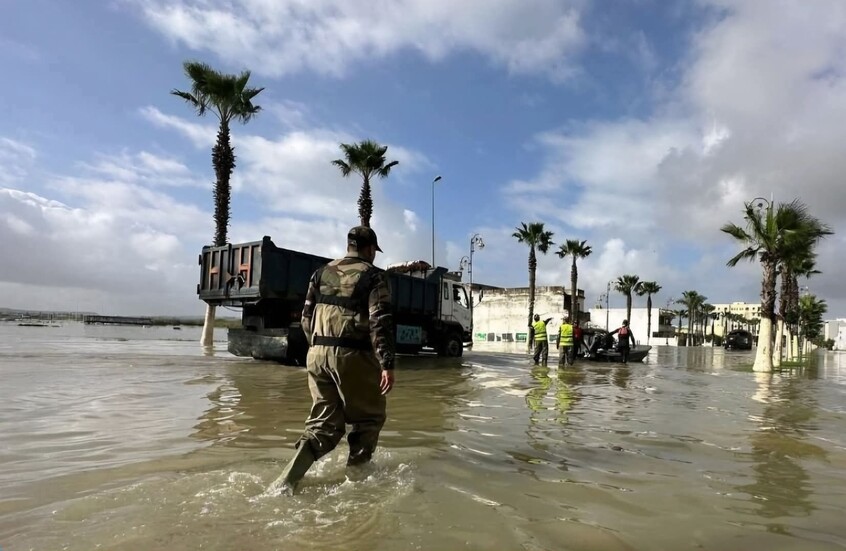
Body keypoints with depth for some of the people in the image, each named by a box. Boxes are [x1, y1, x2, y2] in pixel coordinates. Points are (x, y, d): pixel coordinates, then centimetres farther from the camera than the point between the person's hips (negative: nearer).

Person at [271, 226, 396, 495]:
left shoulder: (321, 273, 15)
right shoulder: (374, 276, -2)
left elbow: (307, 317, 16)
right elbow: (381, 322, -12)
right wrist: (387, 365, -13)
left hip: (318, 354, 6)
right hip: (353, 356, -6)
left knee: (324, 423, 14)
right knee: (369, 418, 15)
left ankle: (287, 480, 5)